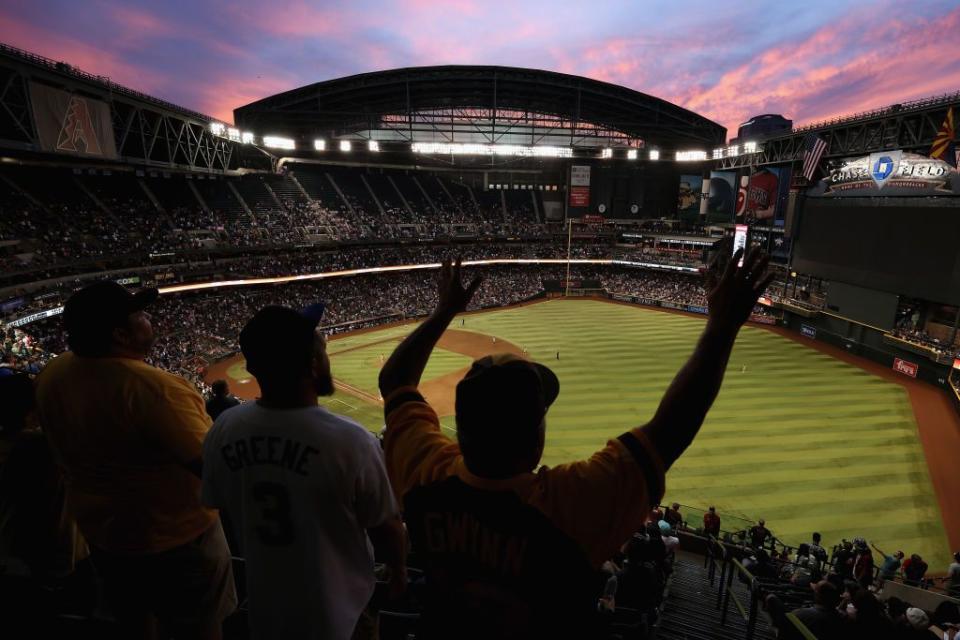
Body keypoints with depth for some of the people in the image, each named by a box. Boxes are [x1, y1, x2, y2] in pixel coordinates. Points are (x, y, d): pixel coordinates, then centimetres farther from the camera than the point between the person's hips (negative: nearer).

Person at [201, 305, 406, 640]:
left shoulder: (221, 431, -17)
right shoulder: (351, 441, -32)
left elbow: (225, 513, 0)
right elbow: (385, 528, -17)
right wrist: (399, 569, 4)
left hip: (264, 608, 4)